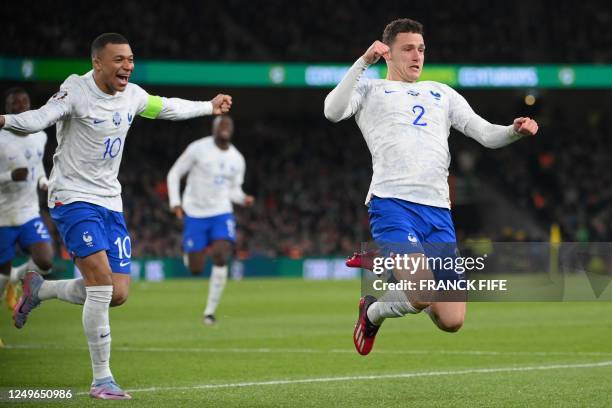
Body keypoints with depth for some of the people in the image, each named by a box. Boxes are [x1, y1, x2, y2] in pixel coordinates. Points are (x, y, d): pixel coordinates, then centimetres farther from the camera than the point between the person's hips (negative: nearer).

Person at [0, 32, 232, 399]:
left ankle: (39, 289, 25)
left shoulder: (132, 95, 6)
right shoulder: (76, 92, -15)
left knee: (118, 294, 1)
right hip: (73, 198, -7)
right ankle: (102, 379, -11)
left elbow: (166, 107, 25)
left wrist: (209, 107, 38)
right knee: (101, 280, -20)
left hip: (111, 202, 7)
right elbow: (39, 118, -29)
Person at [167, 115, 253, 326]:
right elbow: (174, 174, -1)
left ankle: (210, 310, -12)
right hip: (194, 214, -2)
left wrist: (243, 199, -7)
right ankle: (188, 252, 39)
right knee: (196, 269, -2)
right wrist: (175, 202, -12)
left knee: (221, 257, -21)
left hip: (221, 214, 2)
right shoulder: (198, 148, -8)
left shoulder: (237, 159, 4)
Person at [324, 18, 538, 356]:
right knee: (422, 297, -24)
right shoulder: (371, 89, 13)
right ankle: (373, 311, 11)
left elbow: (486, 135, 18)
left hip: (438, 212, 5)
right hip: (392, 204, -5)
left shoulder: (442, 94, 25)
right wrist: (364, 62, -14)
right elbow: (333, 111, -8)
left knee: (451, 321, -6)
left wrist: (515, 131, -3)